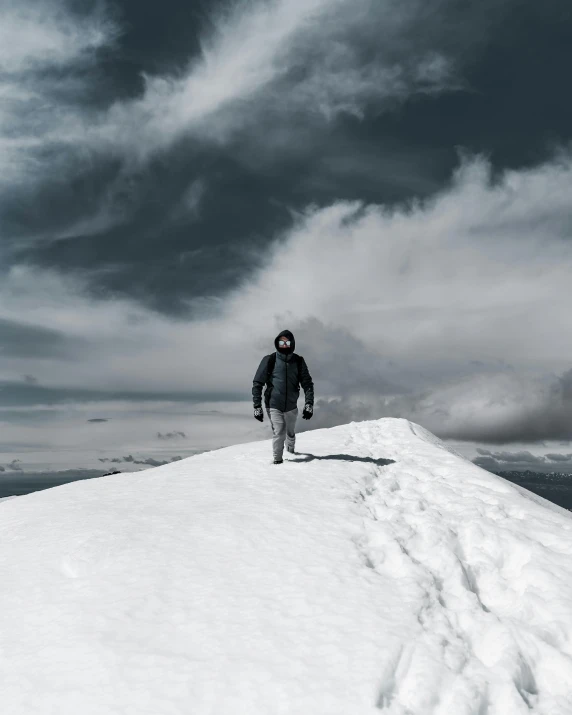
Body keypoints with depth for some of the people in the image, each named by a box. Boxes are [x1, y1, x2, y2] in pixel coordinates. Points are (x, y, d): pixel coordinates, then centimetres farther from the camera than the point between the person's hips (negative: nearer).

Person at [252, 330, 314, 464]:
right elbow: (257, 384, -4)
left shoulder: (298, 361, -1)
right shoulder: (269, 360, -8)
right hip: (274, 405, -3)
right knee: (279, 432, -18)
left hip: (291, 405, 3)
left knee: (291, 432, 20)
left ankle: (291, 448, 51)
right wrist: (257, 406, -8)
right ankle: (277, 458, 1)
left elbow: (307, 383, 1)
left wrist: (309, 404, -10)